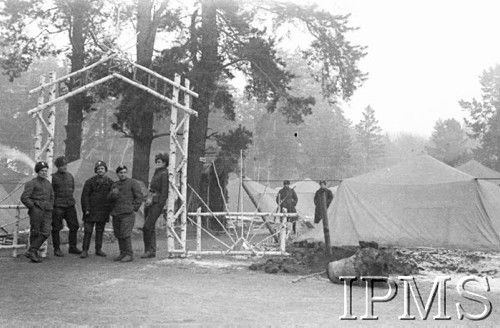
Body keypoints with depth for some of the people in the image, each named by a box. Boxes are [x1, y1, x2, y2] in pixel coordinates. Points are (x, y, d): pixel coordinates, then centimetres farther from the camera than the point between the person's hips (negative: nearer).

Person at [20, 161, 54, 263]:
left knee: (45, 232, -9)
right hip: (36, 211, -5)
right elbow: (24, 198, -10)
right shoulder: (32, 183, -3)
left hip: (47, 212, 5)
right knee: (35, 232, 1)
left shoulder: (48, 183, 17)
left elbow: (51, 197, 29)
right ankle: (34, 254, 13)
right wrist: (33, 207, -10)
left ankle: (31, 252, -7)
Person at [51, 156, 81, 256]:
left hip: (70, 205, 5)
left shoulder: (70, 176, 11)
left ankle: (72, 247, 17)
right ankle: (57, 249, 9)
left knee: (74, 226, 5)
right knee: (56, 228, 0)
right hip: (58, 206, -5)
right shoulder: (53, 177, -5)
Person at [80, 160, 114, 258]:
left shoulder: (110, 182, 8)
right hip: (91, 210, -2)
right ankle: (85, 250, 2)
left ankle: (98, 249, 18)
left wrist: (110, 209, 3)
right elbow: (85, 196, -2)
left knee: (100, 231, 9)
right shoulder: (90, 182, 0)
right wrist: (86, 209, -11)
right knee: (88, 231, -3)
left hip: (103, 211, 2)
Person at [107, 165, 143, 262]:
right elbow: (109, 198, 7)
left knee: (125, 234, -13)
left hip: (127, 214, -6)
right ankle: (123, 253, 15)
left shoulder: (132, 183, -1)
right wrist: (113, 193, -15)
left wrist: (134, 208, -8)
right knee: (118, 235, 7)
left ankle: (129, 255, -9)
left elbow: (139, 196, -3)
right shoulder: (115, 185, 17)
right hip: (116, 214, 6)